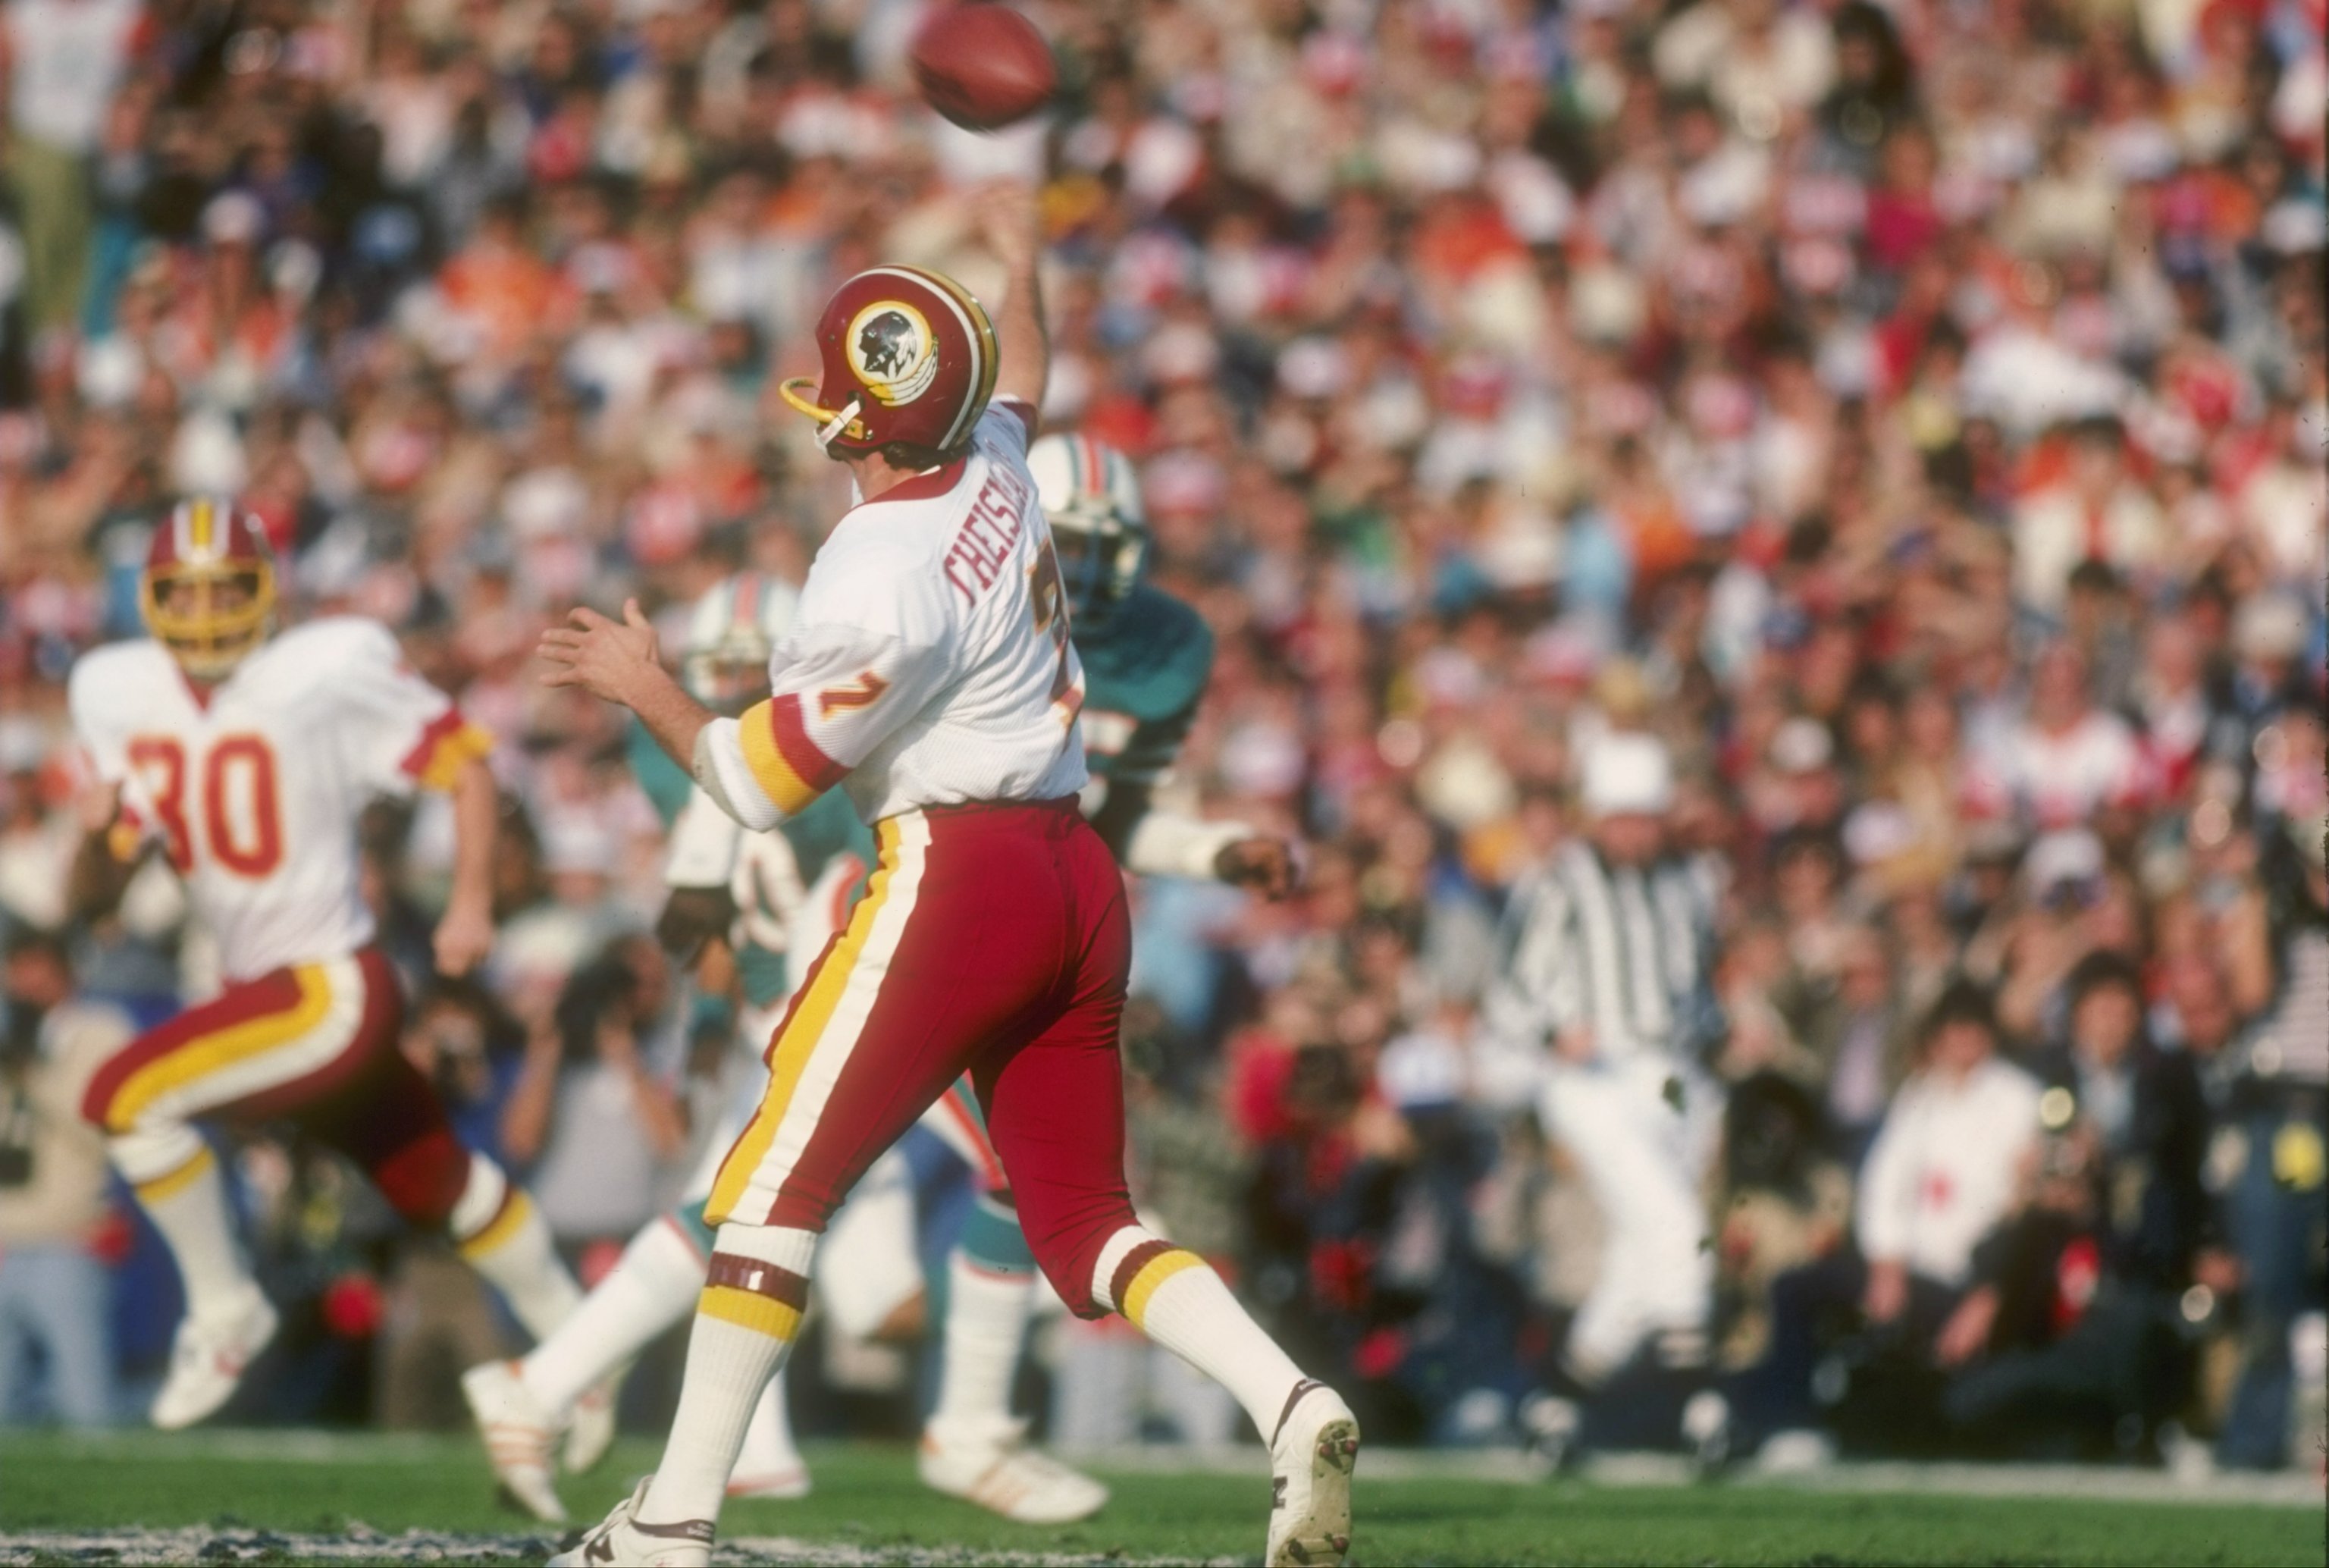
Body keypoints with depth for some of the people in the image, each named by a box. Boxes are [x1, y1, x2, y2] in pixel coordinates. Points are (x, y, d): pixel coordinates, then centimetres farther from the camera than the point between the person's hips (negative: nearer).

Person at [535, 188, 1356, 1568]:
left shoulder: (877, 576, -15)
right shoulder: (998, 475, 6)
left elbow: (763, 784, -9)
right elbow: (1020, 386, 32)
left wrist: (643, 689, 6)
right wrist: (1023, 267, 50)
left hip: (959, 875, -8)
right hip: (1082, 878, 8)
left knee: (781, 1181, -2)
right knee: (1083, 1218, 10)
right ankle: (1294, 1407, -12)